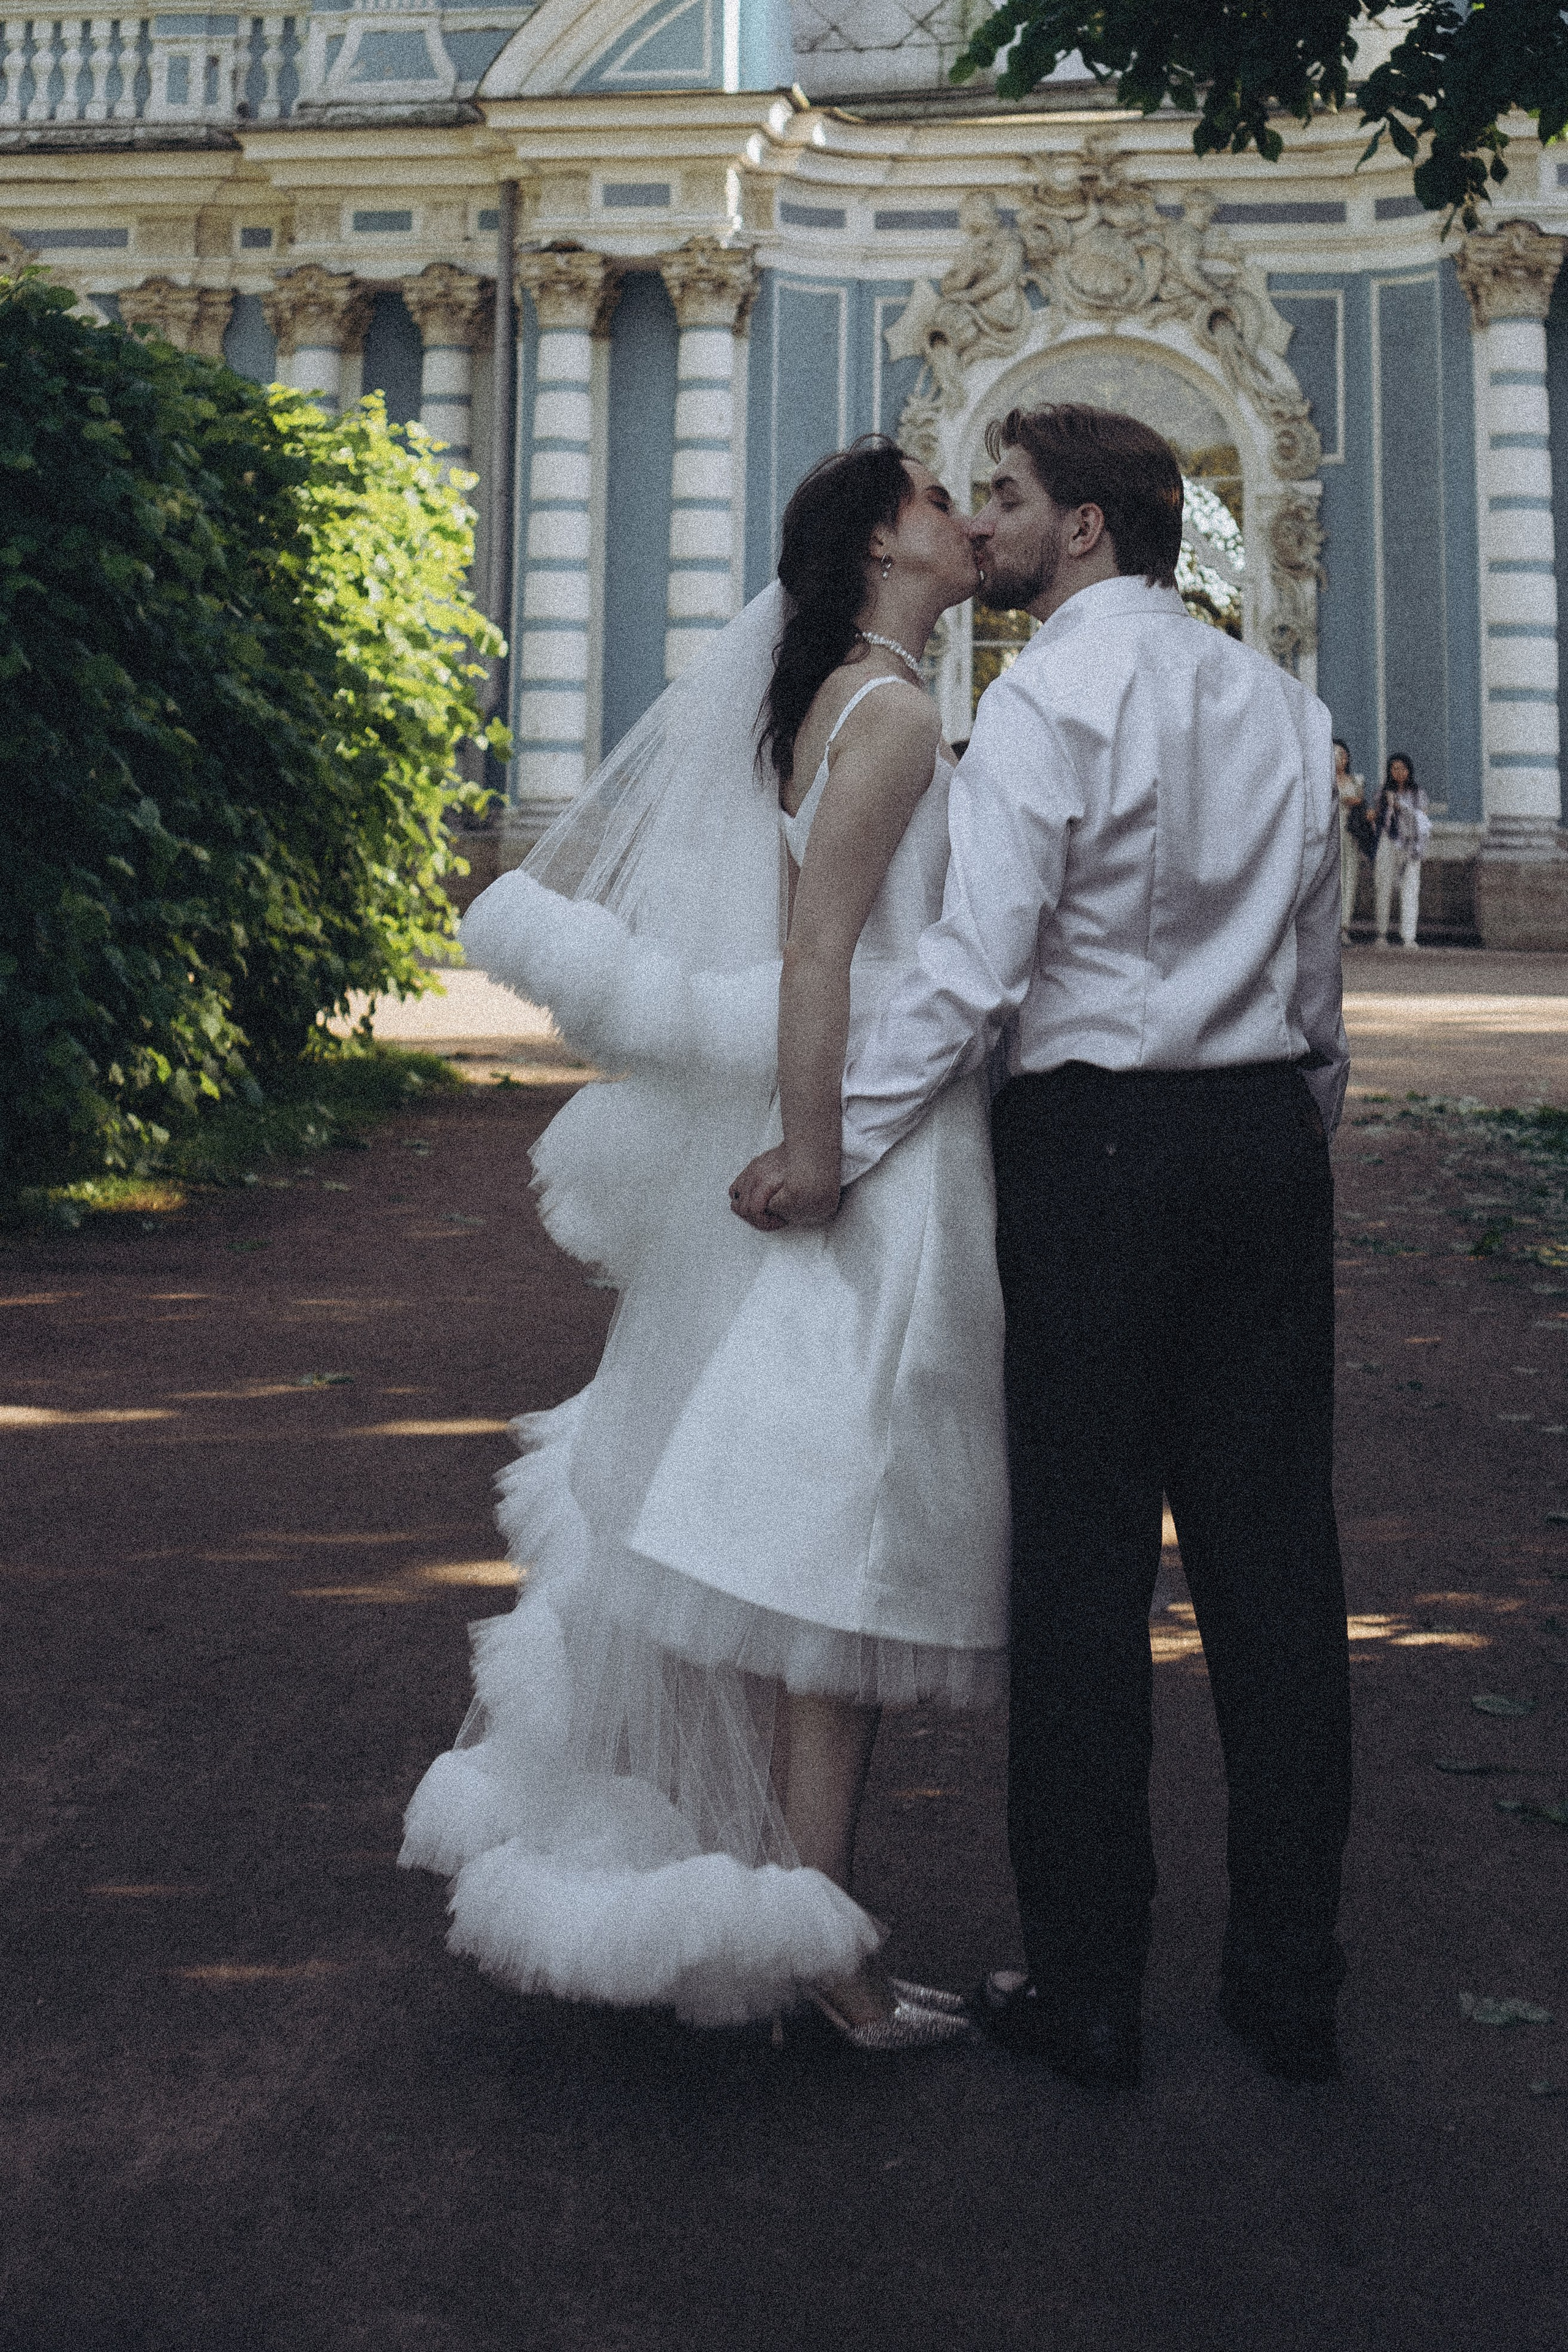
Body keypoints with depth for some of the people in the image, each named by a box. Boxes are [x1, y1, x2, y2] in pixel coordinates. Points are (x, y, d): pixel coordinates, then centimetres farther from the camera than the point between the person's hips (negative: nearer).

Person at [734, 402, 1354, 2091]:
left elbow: (976, 965, -17)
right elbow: (1319, 964, 16)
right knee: (1272, 1556, 9)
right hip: (1268, 1132, 6)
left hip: (1097, 1142, -6)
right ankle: (1290, 1983, 19)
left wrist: (838, 1143, -12)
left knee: (1082, 1569, 2)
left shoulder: (1045, 699, -8)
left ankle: (1085, 1988, 13)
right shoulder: (1276, 698, 13)